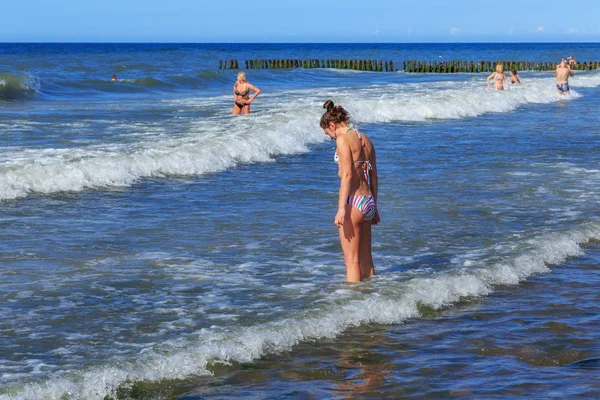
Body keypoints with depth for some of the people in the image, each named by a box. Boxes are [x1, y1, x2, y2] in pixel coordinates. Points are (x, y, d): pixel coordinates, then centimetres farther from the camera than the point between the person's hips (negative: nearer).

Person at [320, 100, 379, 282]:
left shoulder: (343, 139, -10)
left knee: (352, 261, -3)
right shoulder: (365, 139, 14)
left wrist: (341, 208, -21)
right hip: (368, 202, 8)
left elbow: (347, 175, -19)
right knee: (366, 259, 14)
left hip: (353, 202, -8)